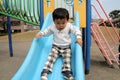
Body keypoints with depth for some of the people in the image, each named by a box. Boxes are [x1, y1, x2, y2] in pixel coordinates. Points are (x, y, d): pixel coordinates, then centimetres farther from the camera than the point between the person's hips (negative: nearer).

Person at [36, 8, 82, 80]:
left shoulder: (69, 26, -10)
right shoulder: (52, 27, -5)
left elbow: (76, 31, -11)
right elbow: (47, 31, 9)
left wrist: (79, 37, -30)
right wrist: (41, 34, -9)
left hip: (66, 48, 0)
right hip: (56, 47, 1)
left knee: (67, 58, -21)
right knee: (51, 57, -18)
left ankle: (67, 72, -26)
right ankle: (45, 71, -23)